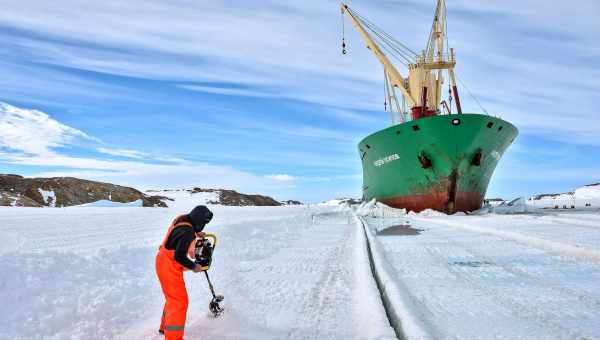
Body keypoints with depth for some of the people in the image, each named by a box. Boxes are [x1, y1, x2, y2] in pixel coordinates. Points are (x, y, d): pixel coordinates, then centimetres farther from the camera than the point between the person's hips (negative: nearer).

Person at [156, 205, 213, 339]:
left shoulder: (182, 219, -2)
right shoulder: (188, 232, -28)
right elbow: (179, 256, -27)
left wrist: (195, 234, 9)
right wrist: (194, 267, -13)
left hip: (165, 262, 10)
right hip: (169, 266, -10)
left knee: (173, 298, 24)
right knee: (179, 301, -5)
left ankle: (165, 327, 40)